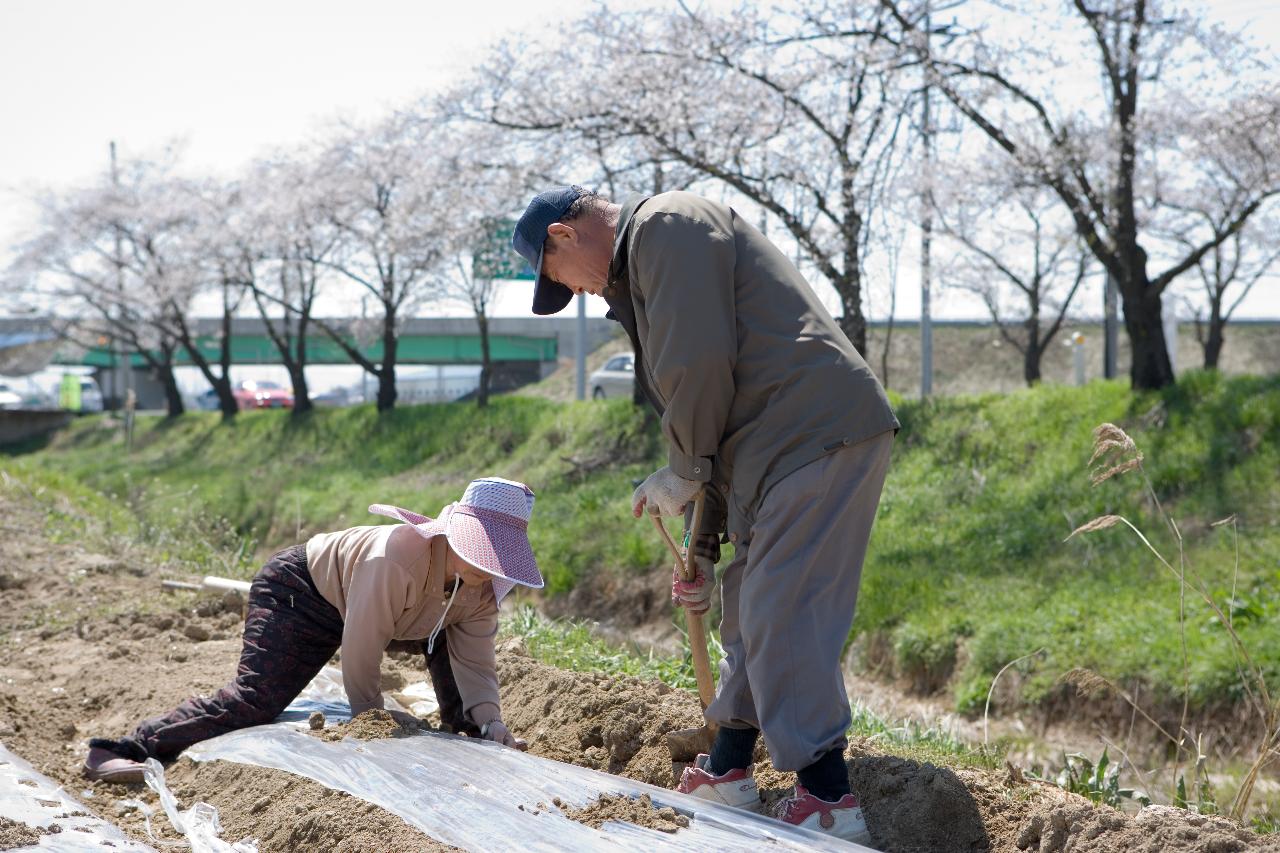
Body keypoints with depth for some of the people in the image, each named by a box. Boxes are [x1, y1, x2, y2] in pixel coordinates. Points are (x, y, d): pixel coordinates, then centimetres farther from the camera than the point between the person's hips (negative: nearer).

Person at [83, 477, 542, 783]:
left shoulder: (482, 586, -16)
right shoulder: (397, 556, -41)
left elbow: (474, 663, -12)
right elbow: (361, 650, -33)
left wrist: (488, 718, -29)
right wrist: (372, 712, -18)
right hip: (298, 593, -8)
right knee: (254, 701, -24)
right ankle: (111, 753, -25)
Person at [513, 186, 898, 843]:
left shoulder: (666, 225, -6)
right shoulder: (637, 270, 25)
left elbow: (700, 364, -18)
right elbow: (712, 417, 27)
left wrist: (684, 472, -3)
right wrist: (703, 548, 25)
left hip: (817, 437, -11)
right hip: (782, 449, 11)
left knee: (782, 618, -12)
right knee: (749, 609, 17)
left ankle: (828, 800, -10)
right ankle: (727, 773, 28)